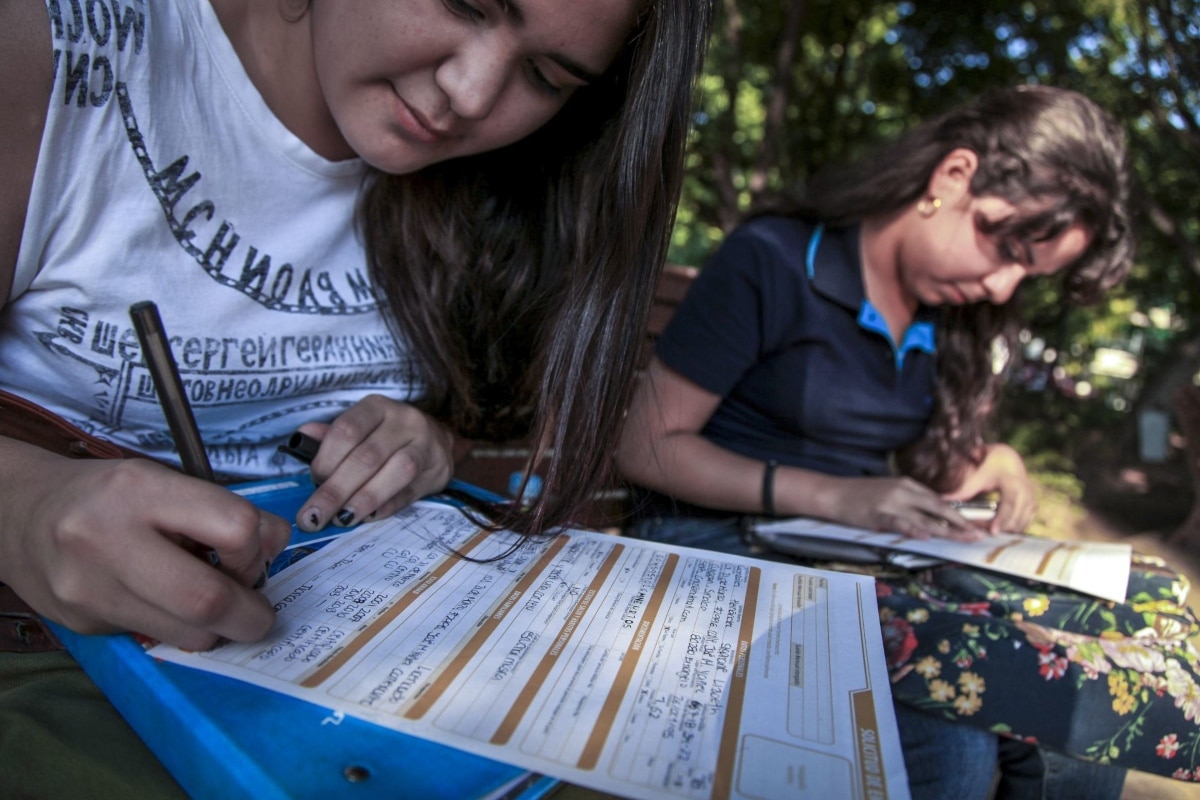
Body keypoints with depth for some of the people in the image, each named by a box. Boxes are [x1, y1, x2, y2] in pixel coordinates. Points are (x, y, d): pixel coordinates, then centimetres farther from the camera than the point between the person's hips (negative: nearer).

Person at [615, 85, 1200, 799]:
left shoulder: (953, 314, 10)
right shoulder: (772, 261, -10)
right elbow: (646, 447, -12)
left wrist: (990, 463, -1)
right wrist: (836, 497, -19)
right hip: (724, 552, -6)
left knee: (1141, 610, -16)